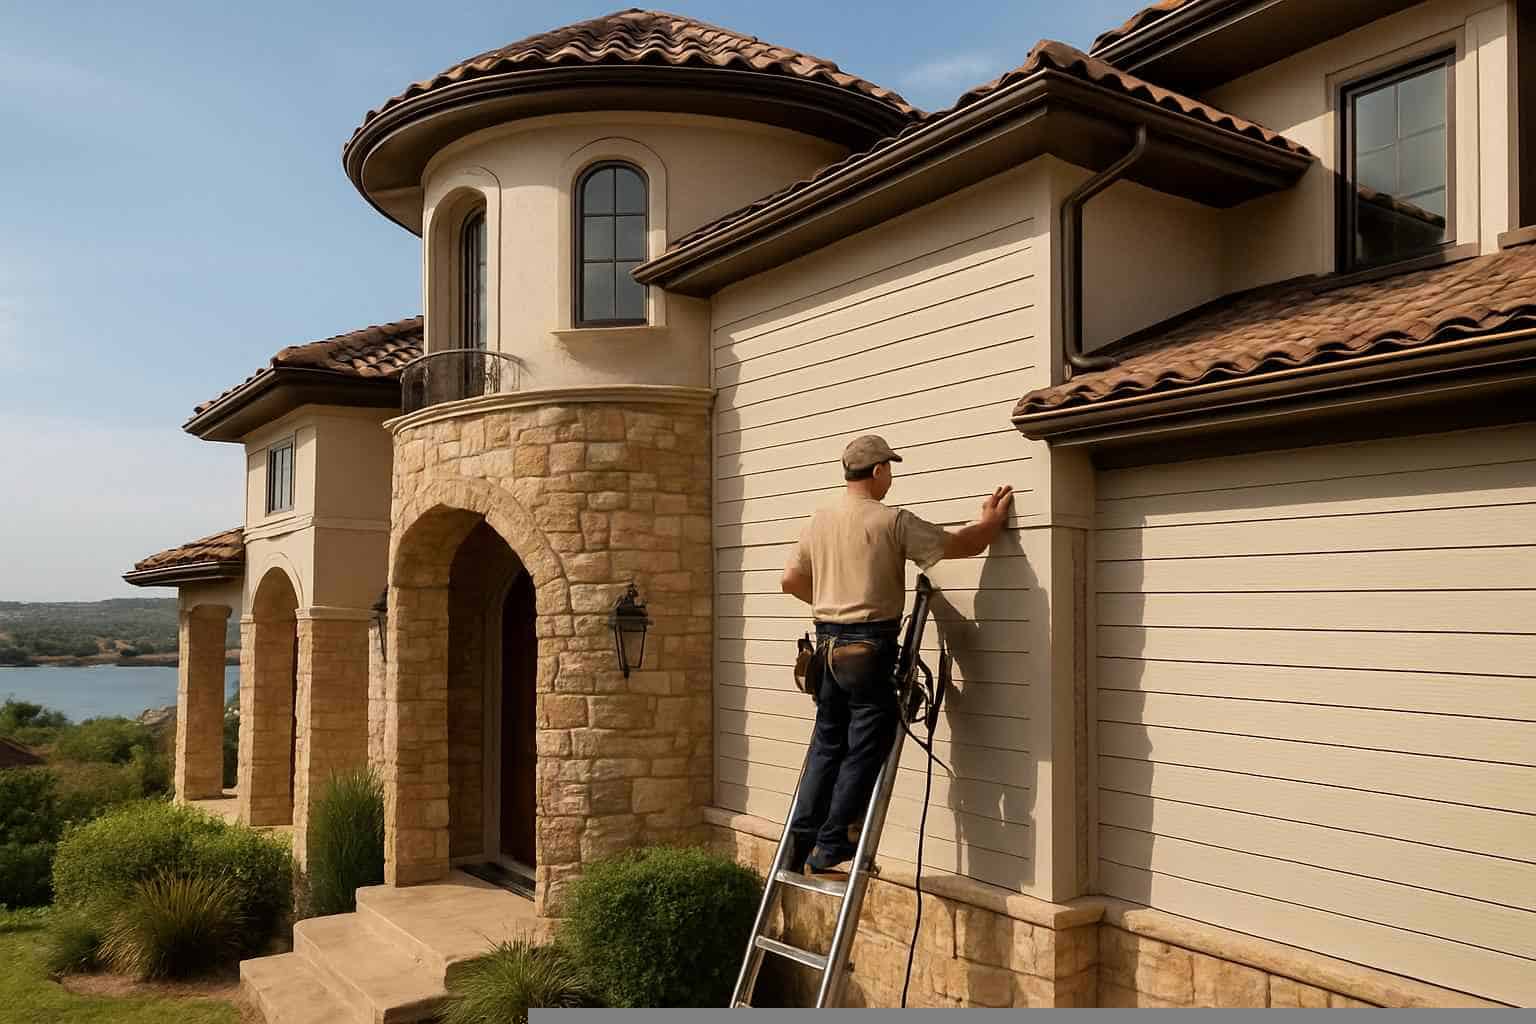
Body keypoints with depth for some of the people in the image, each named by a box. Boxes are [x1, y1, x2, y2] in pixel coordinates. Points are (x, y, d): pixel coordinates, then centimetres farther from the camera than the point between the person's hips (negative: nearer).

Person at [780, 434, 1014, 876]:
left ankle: (801, 844, 16)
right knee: (864, 753, 1)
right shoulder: (891, 521, -9)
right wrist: (992, 521, 15)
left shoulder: (819, 521, 9)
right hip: (870, 647, -7)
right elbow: (964, 544, -5)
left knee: (827, 746, 15)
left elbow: (791, 580, 17)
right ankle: (827, 852, 3)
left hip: (827, 644, 7)